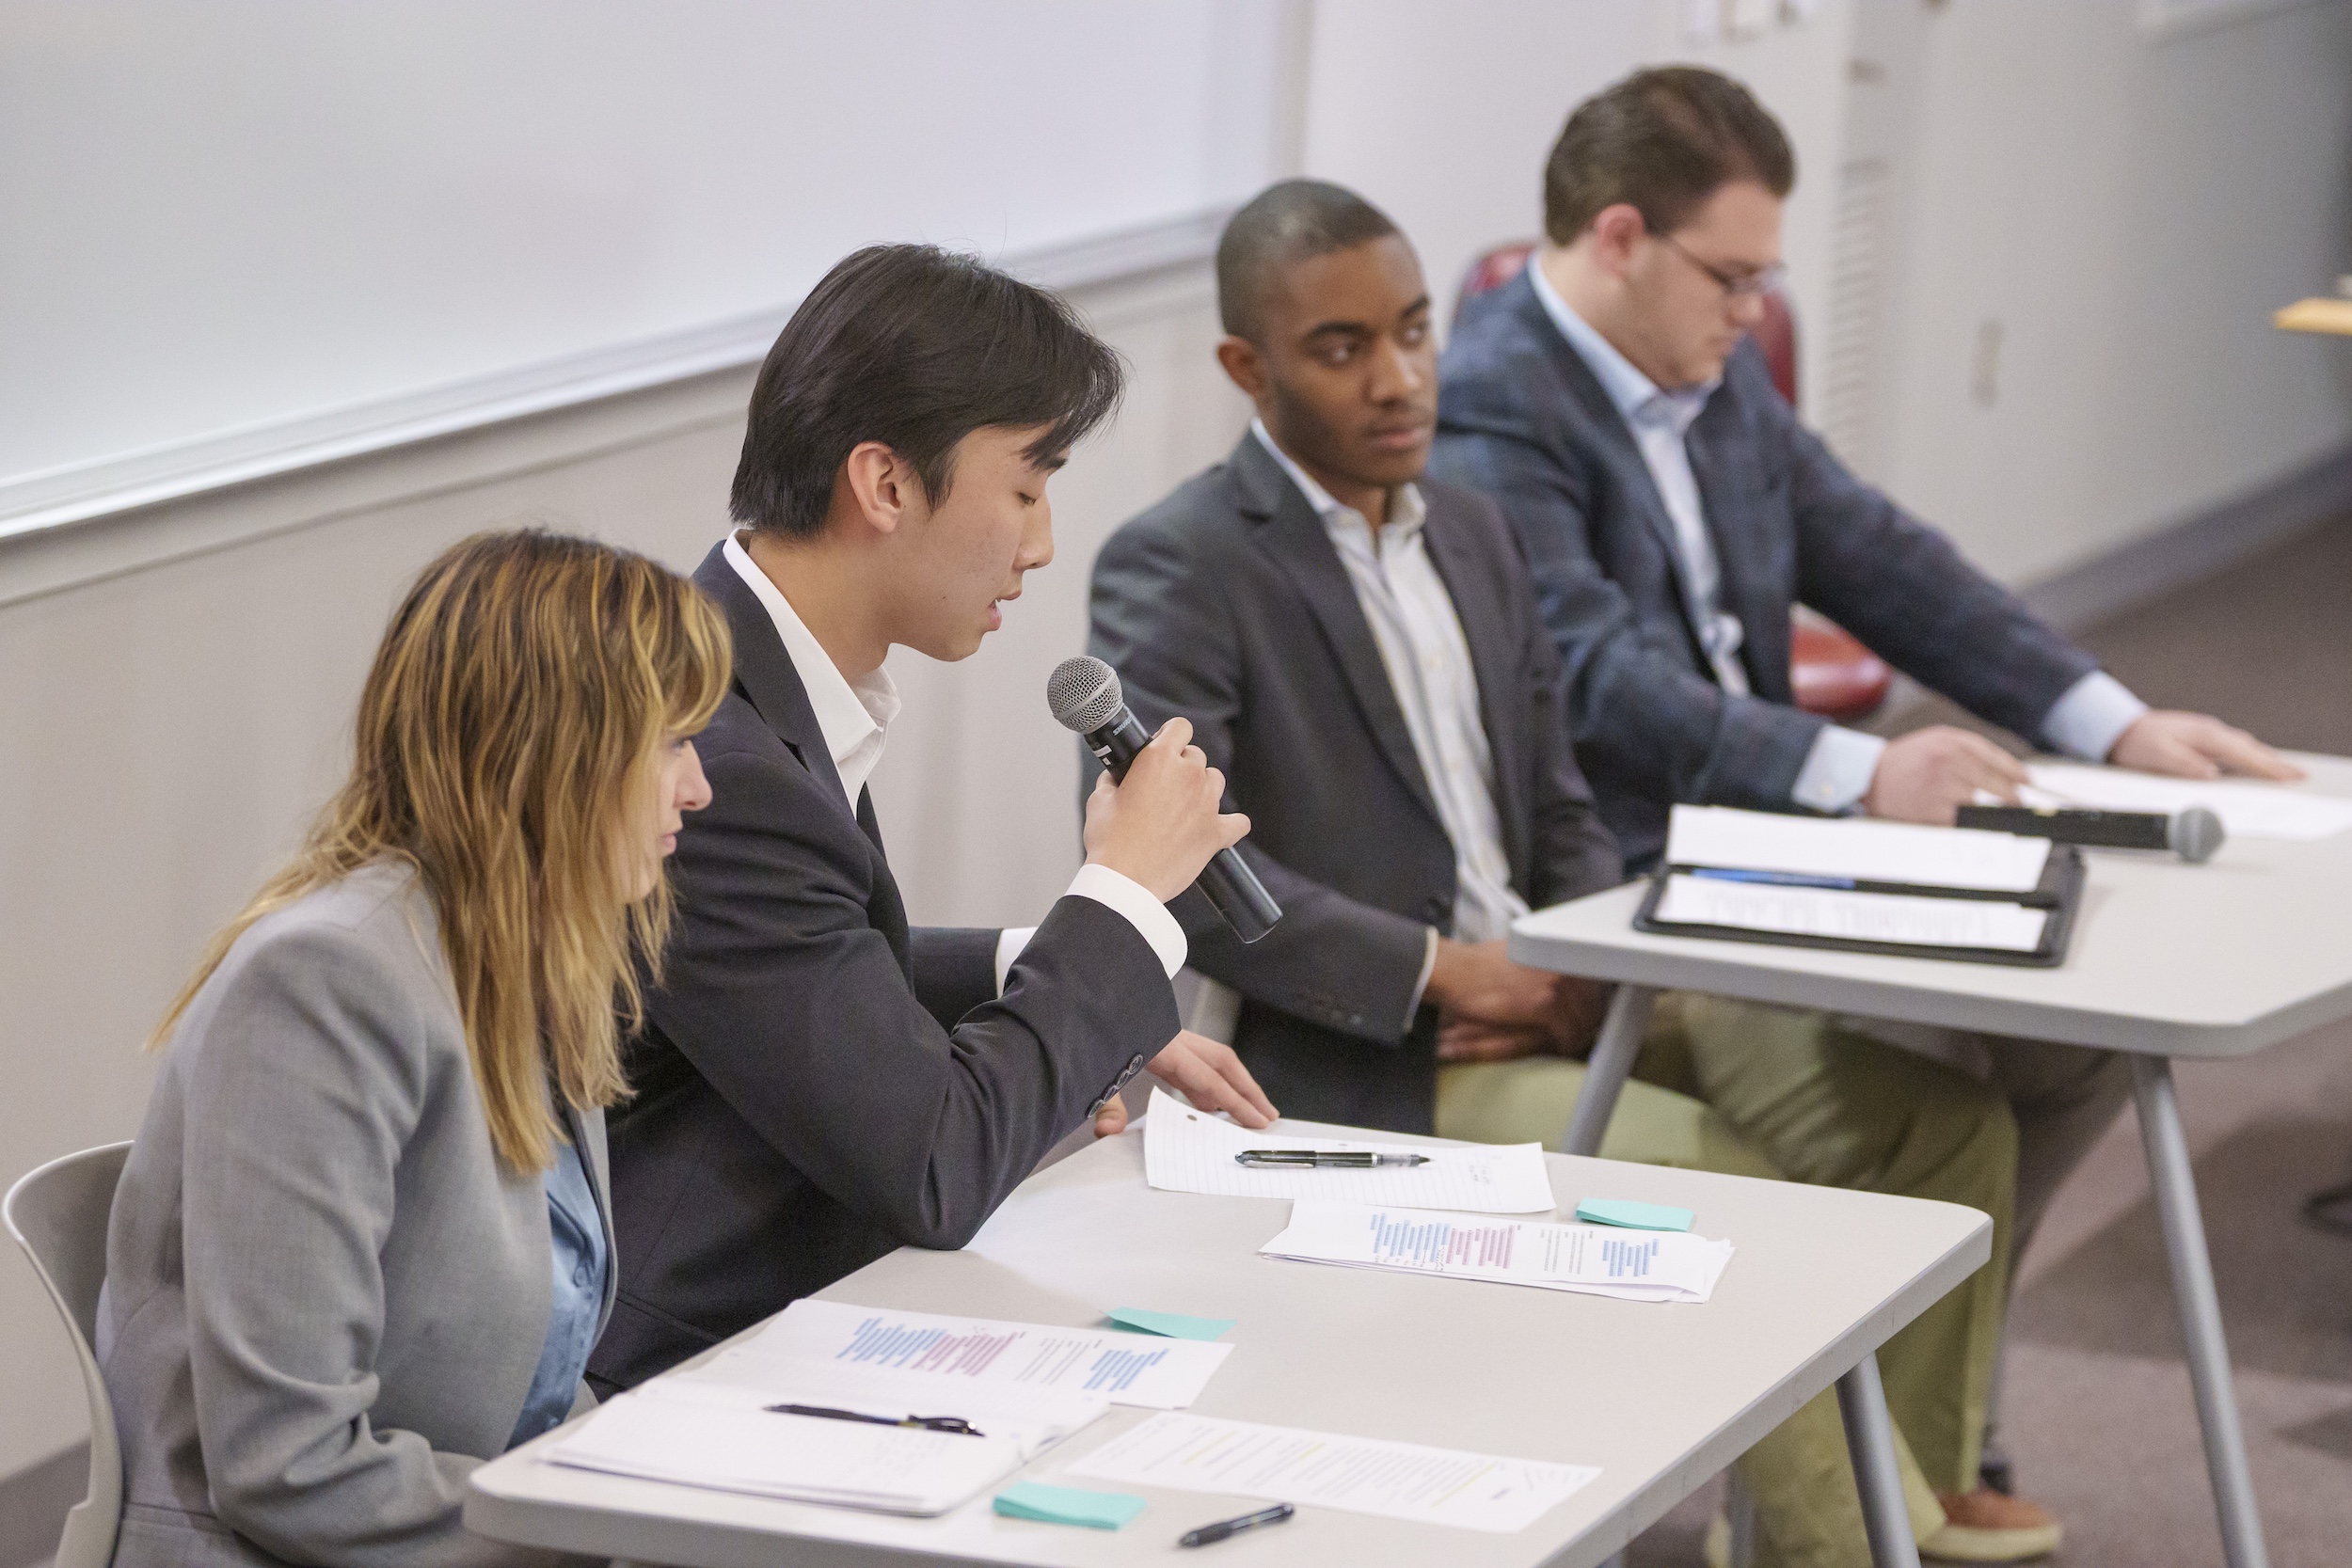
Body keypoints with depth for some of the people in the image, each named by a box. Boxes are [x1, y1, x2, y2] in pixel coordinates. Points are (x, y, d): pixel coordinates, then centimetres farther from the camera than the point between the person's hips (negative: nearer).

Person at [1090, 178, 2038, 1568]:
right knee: (1747, 1193, -26)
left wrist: (1588, 971, -6)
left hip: (1543, 1004, 8)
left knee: (1944, 1120, -1)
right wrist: (1438, 970, -21)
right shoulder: (1179, 570, -10)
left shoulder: (1470, 530, 14)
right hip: (1364, 1065, -8)